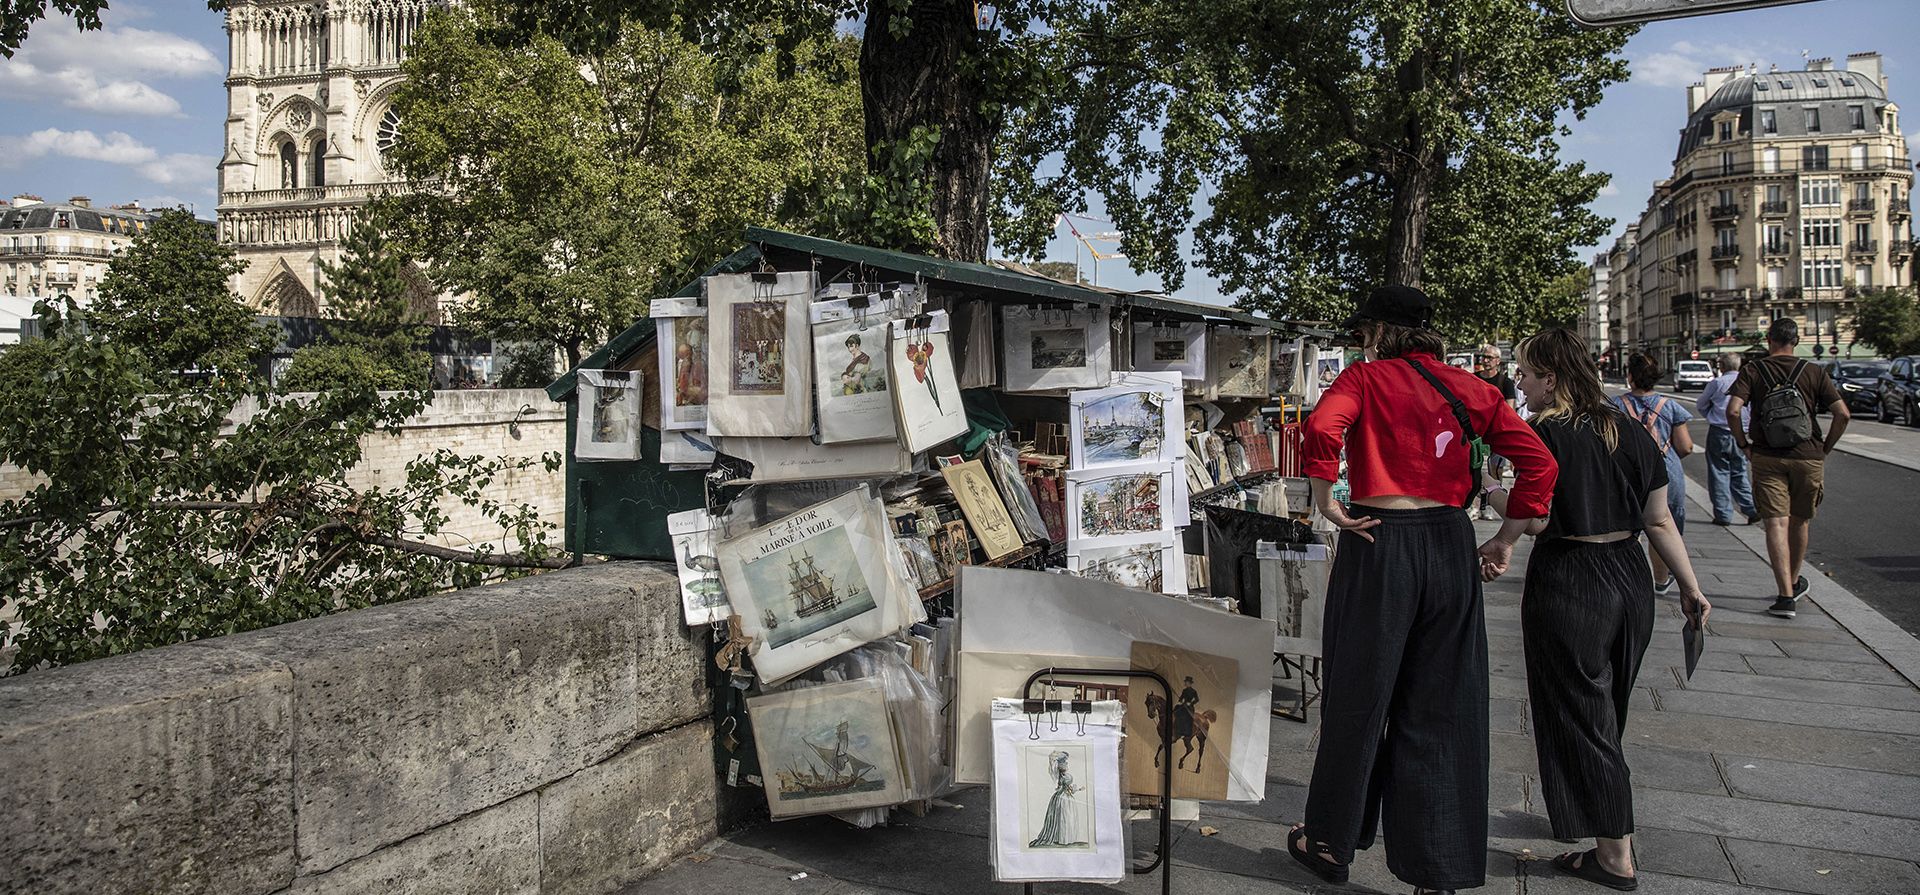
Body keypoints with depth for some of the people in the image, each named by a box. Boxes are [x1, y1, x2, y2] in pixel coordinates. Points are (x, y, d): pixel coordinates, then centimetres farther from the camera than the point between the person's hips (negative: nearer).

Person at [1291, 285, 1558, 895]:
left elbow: (1323, 426, -23)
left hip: (1379, 545, -4)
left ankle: (1330, 844, 26)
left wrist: (1325, 502, -12)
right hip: (1451, 547, 4)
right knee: (1443, 711, 10)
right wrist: (1506, 539, 8)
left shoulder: (1367, 377, -2)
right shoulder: (1468, 388, 10)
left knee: (1357, 700, 10)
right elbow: (1538, 462, 4)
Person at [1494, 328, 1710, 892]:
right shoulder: (1631, 432, 6)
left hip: (1568, 585, -7)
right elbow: (1659, 520, 7)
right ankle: (1610, 836, 38)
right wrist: (1690, 587, 13)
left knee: (1579, 717, 3)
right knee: (1606, 713, 21)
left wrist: (1488, 485, -5)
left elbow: (1534, 520, -20)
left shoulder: (1546, 433, -14)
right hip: (1630, 581, 7)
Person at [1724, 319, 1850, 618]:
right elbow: (1843, 414, -6)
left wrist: (1744, 445, 0)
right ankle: (1794, 583, 36)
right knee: (1800, 521, 19)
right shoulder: (1814, 373, 1)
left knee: (1776, 524, -4)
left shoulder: (1752, 371, -1)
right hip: (1808, 459, 2)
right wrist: (1825, 448, 7)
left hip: (1766, 459, -2)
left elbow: (1733, 411, -14)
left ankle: (1785, 595, -14)